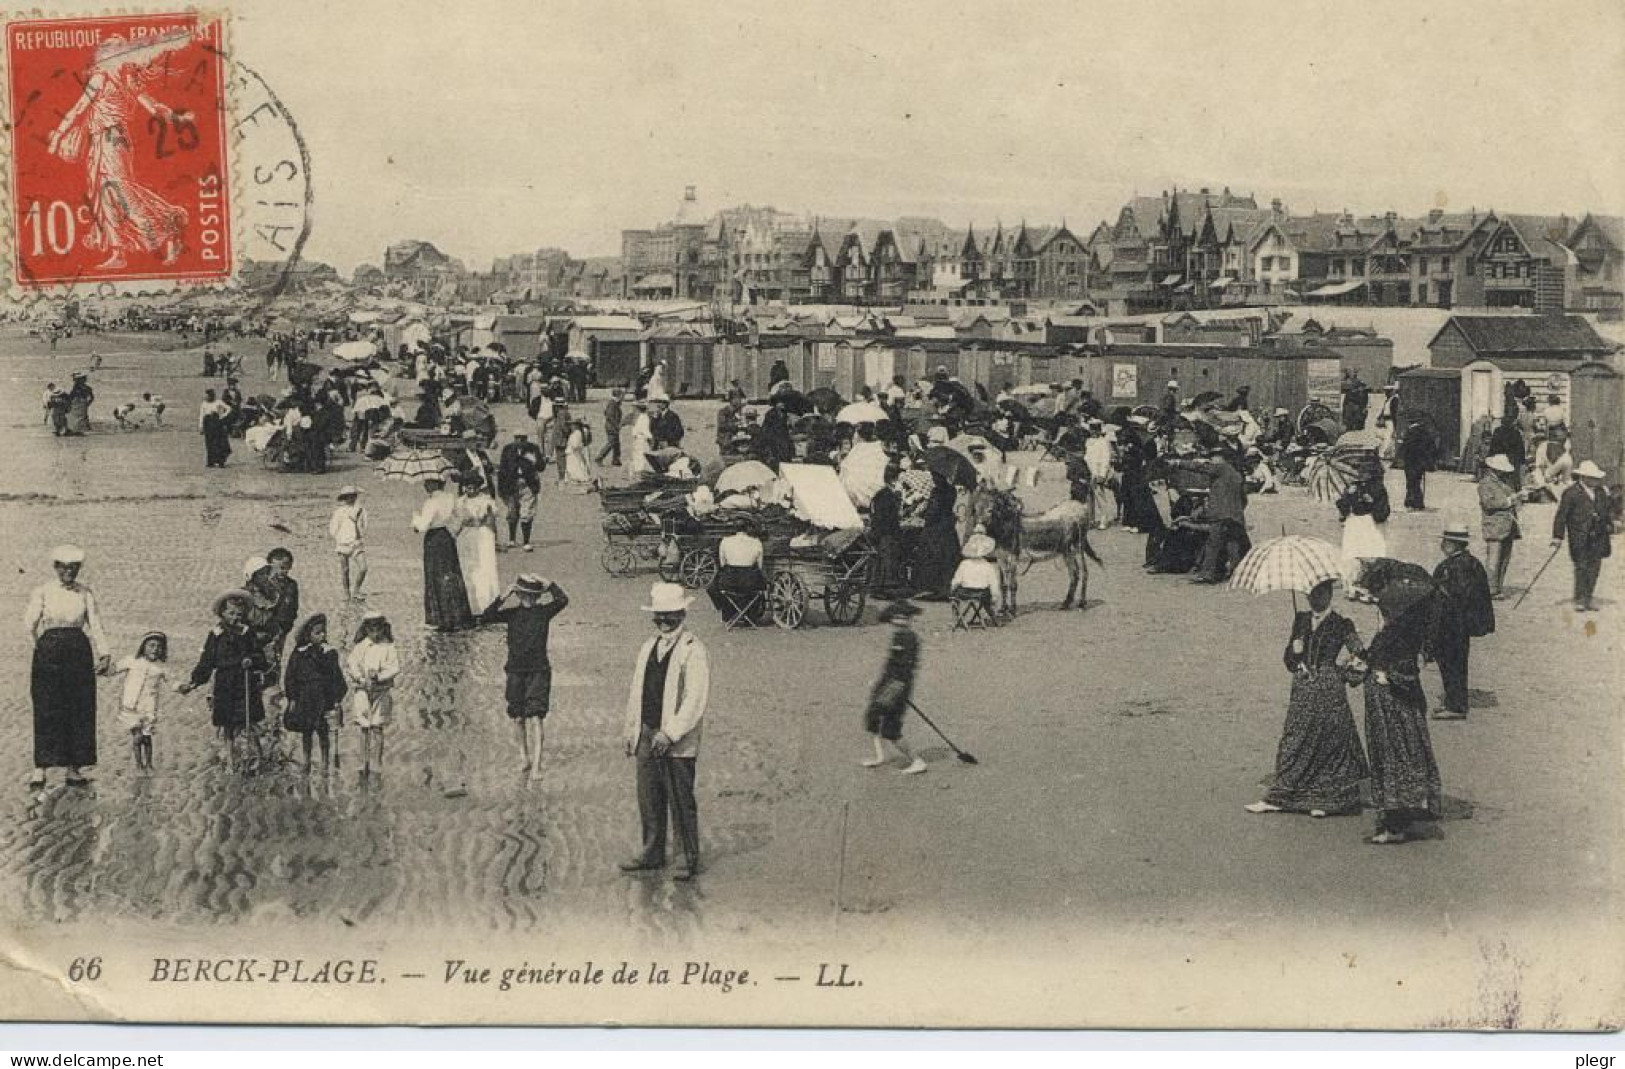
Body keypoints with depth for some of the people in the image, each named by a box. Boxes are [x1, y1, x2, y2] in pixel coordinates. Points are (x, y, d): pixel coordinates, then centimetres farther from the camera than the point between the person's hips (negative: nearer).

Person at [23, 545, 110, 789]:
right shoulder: (42, 592, 1)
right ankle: (40, 769, -8)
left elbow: (95, 624, 4)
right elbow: (29, 625, 4)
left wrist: (104, 653, -6)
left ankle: (74, 769, 8)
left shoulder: (85, 592, 8)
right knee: (47, 711, -8)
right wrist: (41, 652, 5)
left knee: (79, 711, 2)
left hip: (79, 652, 3)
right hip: (49, 652, -3)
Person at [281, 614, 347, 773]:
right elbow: (290, 676, 5)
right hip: (304, 698, 1)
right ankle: (306, 761, 19)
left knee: (323, 731, 2)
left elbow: (337, 677, 3)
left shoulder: (329, 653, 0)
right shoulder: (299, 654, 1)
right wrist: (292, 698, 1)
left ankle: (325, 762, 11)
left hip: (324, 698, -1)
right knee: (306, 731, 7)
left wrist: (337, 699, -1)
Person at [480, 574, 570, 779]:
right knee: (518, 718, 11)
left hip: (538, 672, -2)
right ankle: (523, 756, 32)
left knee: (535, 718, -12)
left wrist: (547, 583, -16)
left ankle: (536, 765, -17)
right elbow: (485, 618, -9)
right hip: (516, 672, 2)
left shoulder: (544, 611, 0)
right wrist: (503, 597, -14)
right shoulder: (512, 613, 3)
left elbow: (563, 600, -18)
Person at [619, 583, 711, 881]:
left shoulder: (694, 651, -10)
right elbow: (635, 691, 19)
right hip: (647, 737, 7)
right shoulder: (648, 648, 14)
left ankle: (691, 860, 7)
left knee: (682, 802, -2)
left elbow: (695, 700, -16)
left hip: (678, 742, -7)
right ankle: (652, 853, 24)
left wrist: (670, 733, -20)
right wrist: (629, 729, 15)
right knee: (649, 798, 12)